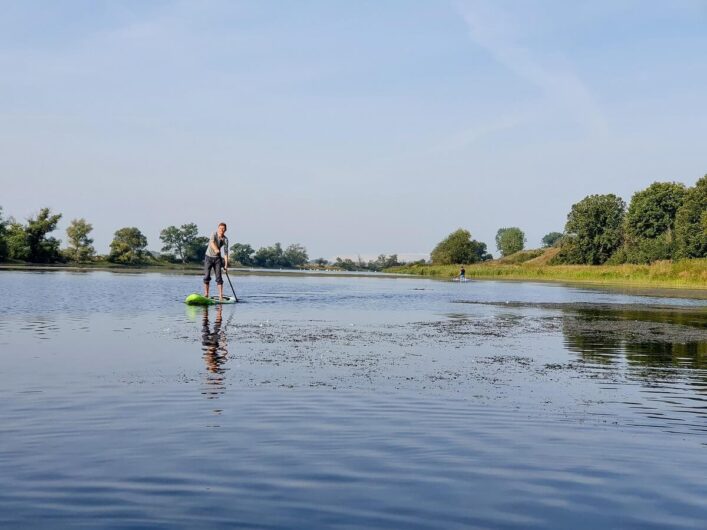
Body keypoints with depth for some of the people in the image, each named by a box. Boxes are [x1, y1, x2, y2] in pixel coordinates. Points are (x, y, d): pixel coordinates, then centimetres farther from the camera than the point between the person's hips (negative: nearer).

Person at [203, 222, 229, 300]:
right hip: (208, 257, -2)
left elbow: (226, 252, -6)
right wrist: (216, 250, -54)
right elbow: (212, 242, -34)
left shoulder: (225, 239, -6)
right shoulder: (214, 234, -14)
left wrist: (226, 264, -14)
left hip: (217, 258, 2)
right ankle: (206, 294, 6)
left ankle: (221, 295, -6)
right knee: (207, 276, -4)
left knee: (219, 277, -5)